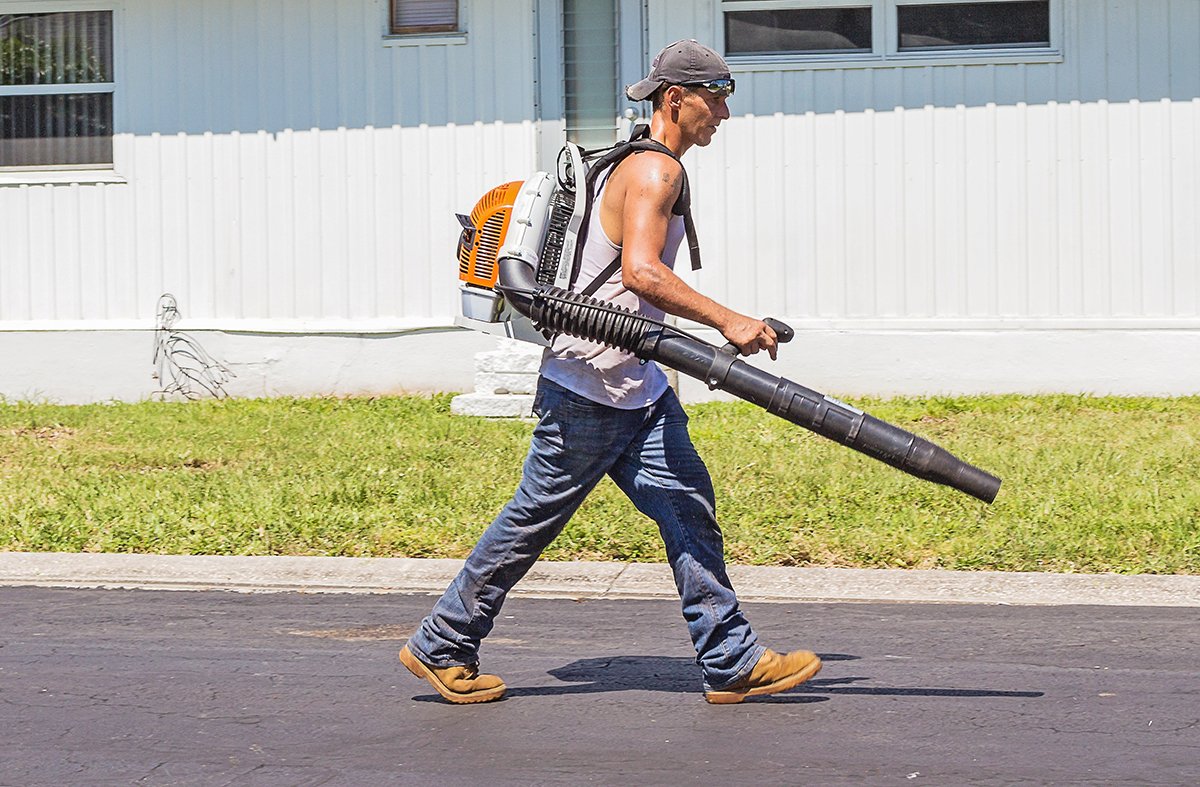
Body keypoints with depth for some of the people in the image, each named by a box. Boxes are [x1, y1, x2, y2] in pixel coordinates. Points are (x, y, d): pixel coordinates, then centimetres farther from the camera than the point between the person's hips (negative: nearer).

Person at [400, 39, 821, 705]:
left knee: (689, 510, 2)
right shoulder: (655, 169, -15)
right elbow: (641, 272, -29)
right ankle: (440, 647, 13)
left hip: (637, 387, 10)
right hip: (588, 384, -10)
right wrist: (727, 321, -29)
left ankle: (732, 664, 1)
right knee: (533, 519, 1)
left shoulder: (650, 169, 17)